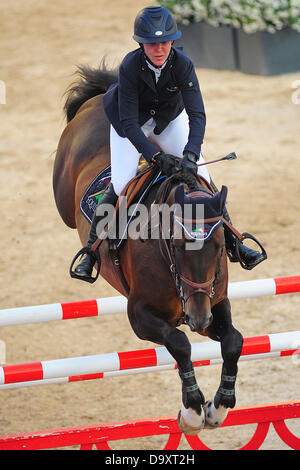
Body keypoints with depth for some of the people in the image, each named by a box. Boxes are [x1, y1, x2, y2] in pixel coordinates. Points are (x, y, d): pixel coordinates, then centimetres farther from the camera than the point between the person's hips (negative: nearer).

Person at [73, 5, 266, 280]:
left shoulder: (183, 64, -28)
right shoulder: (130, 67, -32)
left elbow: (197, 115, -29)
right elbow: (129, 123, -31)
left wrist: (190, 155, -45)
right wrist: (157, 156, -43)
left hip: (170, 119, 2)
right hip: (132, 123, -2)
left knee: (201, 177, -7)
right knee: (121, 186, -18)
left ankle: (231, 243, 8)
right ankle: (91, 251, -3)